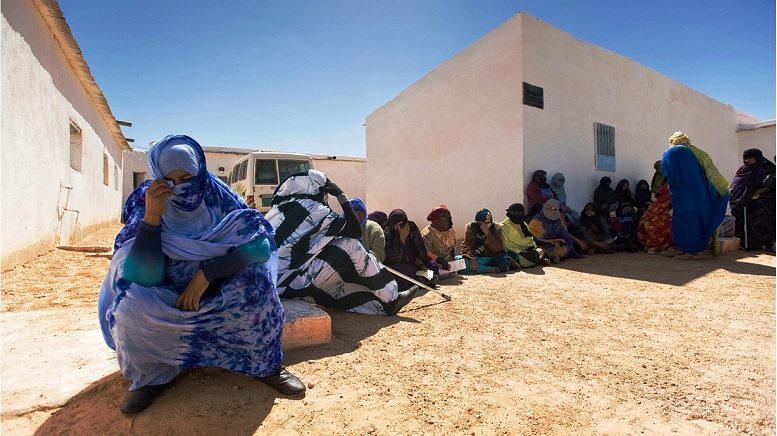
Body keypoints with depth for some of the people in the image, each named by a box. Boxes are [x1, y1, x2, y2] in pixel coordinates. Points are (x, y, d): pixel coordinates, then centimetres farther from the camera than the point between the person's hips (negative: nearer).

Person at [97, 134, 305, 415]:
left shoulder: (218, 195, -13)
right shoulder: (144, 202, -13)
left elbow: (261, 244, -23)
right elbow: (145, 277, -23)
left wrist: (206, 273, -29)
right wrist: (151, 216, -32)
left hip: (217, 293, 0)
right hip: (166, 300, 0)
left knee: (256, 278, -28)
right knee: (130, 303, -30)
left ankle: (267, 366, -9)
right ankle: (151, 376, -2)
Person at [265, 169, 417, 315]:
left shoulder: (282, 206, 14)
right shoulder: (313, 209, -9)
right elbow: (356, 231, -5)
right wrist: (341, 196, 0)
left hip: (269, 280, 8)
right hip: (289, 283, -8)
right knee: (350, 247, -3)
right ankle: (391, 300, 7)